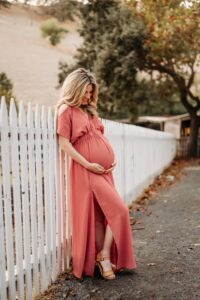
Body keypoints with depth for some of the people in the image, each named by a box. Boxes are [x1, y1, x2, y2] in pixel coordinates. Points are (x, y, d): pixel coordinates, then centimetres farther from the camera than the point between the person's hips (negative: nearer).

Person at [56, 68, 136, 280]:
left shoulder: (89, 109, 19)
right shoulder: (66, 110, -4)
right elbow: (64, 144, -11)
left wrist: (112, 159, 7)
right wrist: (88, 165, -15)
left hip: (104, 170, 7)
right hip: (87, 170, -7)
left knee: (102, 214, 9)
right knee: (119, 210, -9)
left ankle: (103, 257, 19)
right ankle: (104, 256, 5)